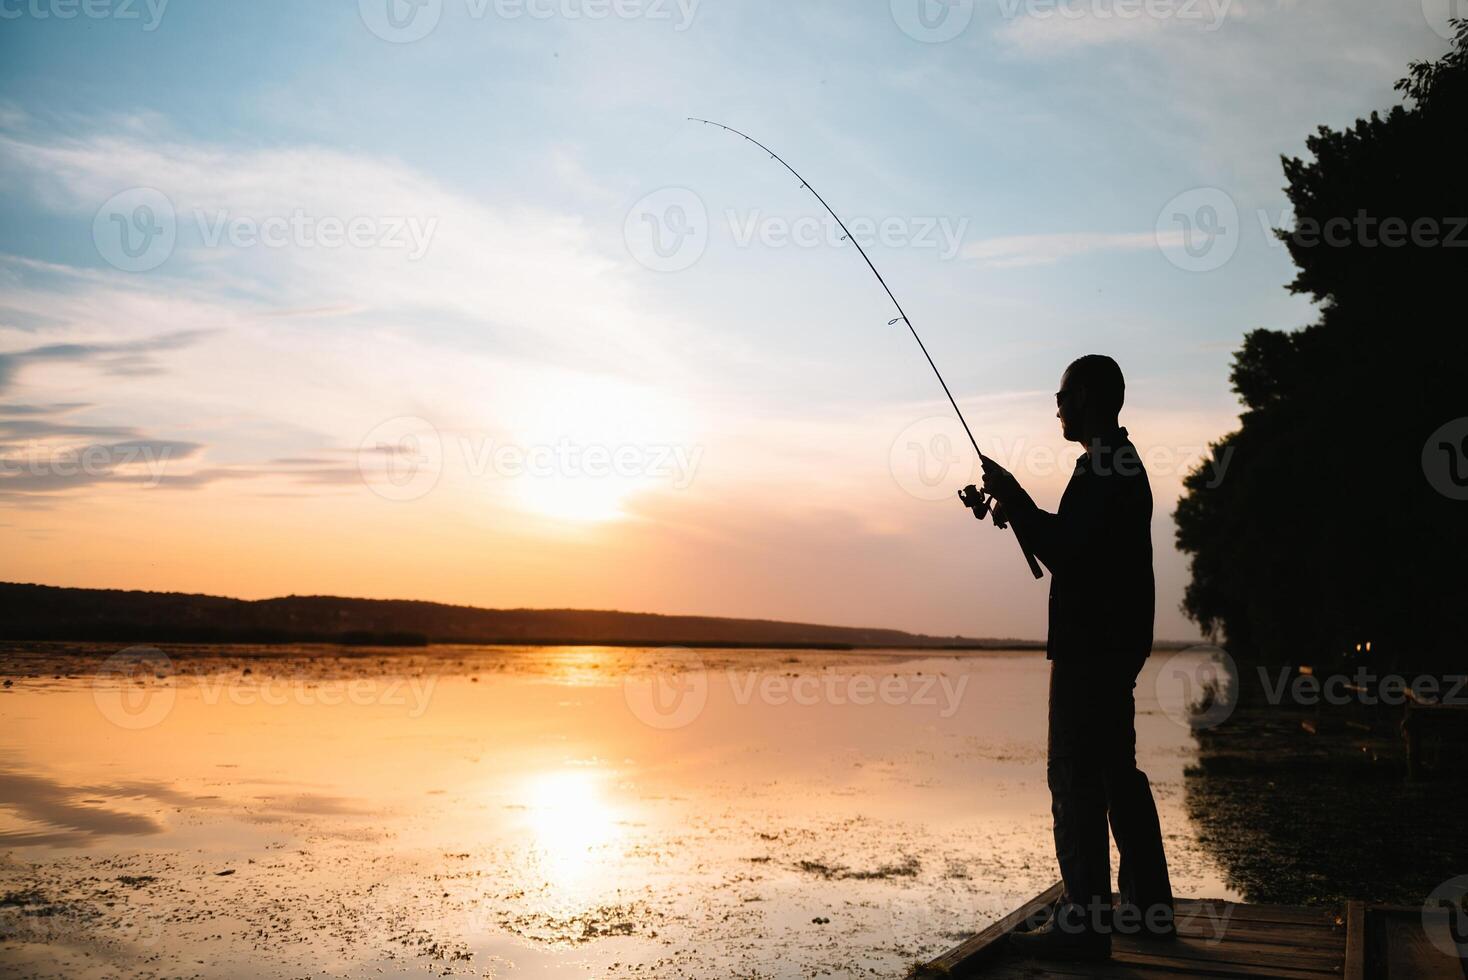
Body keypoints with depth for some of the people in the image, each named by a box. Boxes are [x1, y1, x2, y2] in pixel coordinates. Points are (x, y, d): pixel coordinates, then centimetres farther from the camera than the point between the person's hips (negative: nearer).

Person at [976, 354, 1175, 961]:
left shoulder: (1102, 468, -14)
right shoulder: (1125, 465, 19)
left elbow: (1063, 553, -22)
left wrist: (1011, 495, -13)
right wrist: (1018, 508, 16)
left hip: (1091, 644, -11)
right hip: (1115, 641, 11)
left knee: (1077, 777, -8)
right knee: (1116, 772, 16)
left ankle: (1084, 923, -5)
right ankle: (1146, 908, 25)